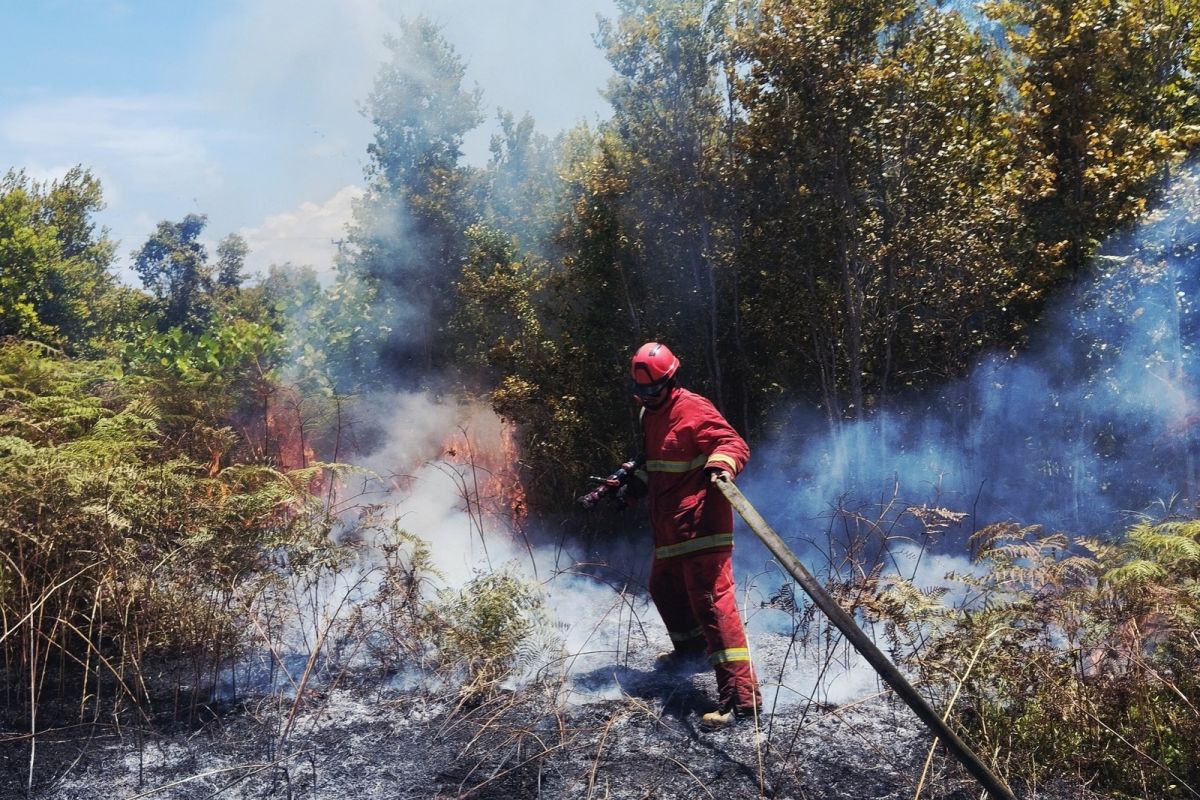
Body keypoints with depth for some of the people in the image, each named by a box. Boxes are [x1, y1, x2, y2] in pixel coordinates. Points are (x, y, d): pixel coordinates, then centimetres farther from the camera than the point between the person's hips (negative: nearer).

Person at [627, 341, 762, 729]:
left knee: (711, 599, -15)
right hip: (668, 525, 10)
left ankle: (741, 695, -16)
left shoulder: (693, 409, -12)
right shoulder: (650, 414, 16)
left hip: (700, 522, -10)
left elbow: (734, 443, -20)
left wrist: (720, 464, -38)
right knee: (663, 587, 24)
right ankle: (691, 650, 49)